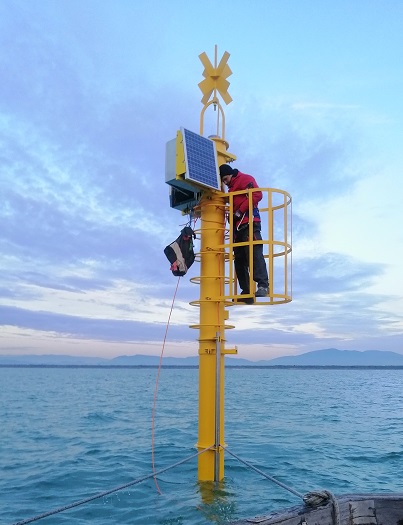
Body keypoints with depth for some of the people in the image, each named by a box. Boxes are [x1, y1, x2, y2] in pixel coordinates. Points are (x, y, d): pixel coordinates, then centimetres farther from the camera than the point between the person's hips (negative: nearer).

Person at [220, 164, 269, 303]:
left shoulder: (245, 179, 5)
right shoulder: (232, 189, 30)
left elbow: (257, 194, -11)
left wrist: (239, 212, -13)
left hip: (249, 224, -9)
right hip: (238, 227, 9)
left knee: (254, 253, -20)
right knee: (239, 260, 3)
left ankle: (263, 285, -24)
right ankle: (246, 292, 2)